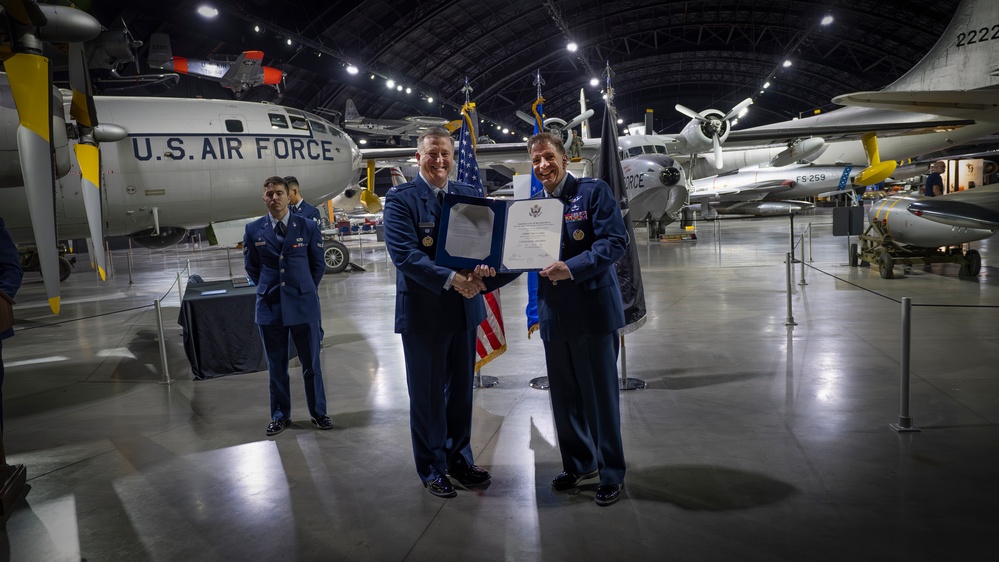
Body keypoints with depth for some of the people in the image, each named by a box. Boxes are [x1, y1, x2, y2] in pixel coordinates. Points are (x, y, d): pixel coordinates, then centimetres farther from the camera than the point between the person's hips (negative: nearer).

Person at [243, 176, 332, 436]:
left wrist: (304, 289, 10)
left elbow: (318, 264, 7)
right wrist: (268, 290, 10)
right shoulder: (253, 230, 1)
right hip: (270, 307, 1)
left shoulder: (308, 226, -2)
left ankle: (318, 412, 23)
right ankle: (280, 415, 25)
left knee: (311, 363, 9)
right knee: (276, 366, 11)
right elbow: (251, 267, 12)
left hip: (303, 305, -1)